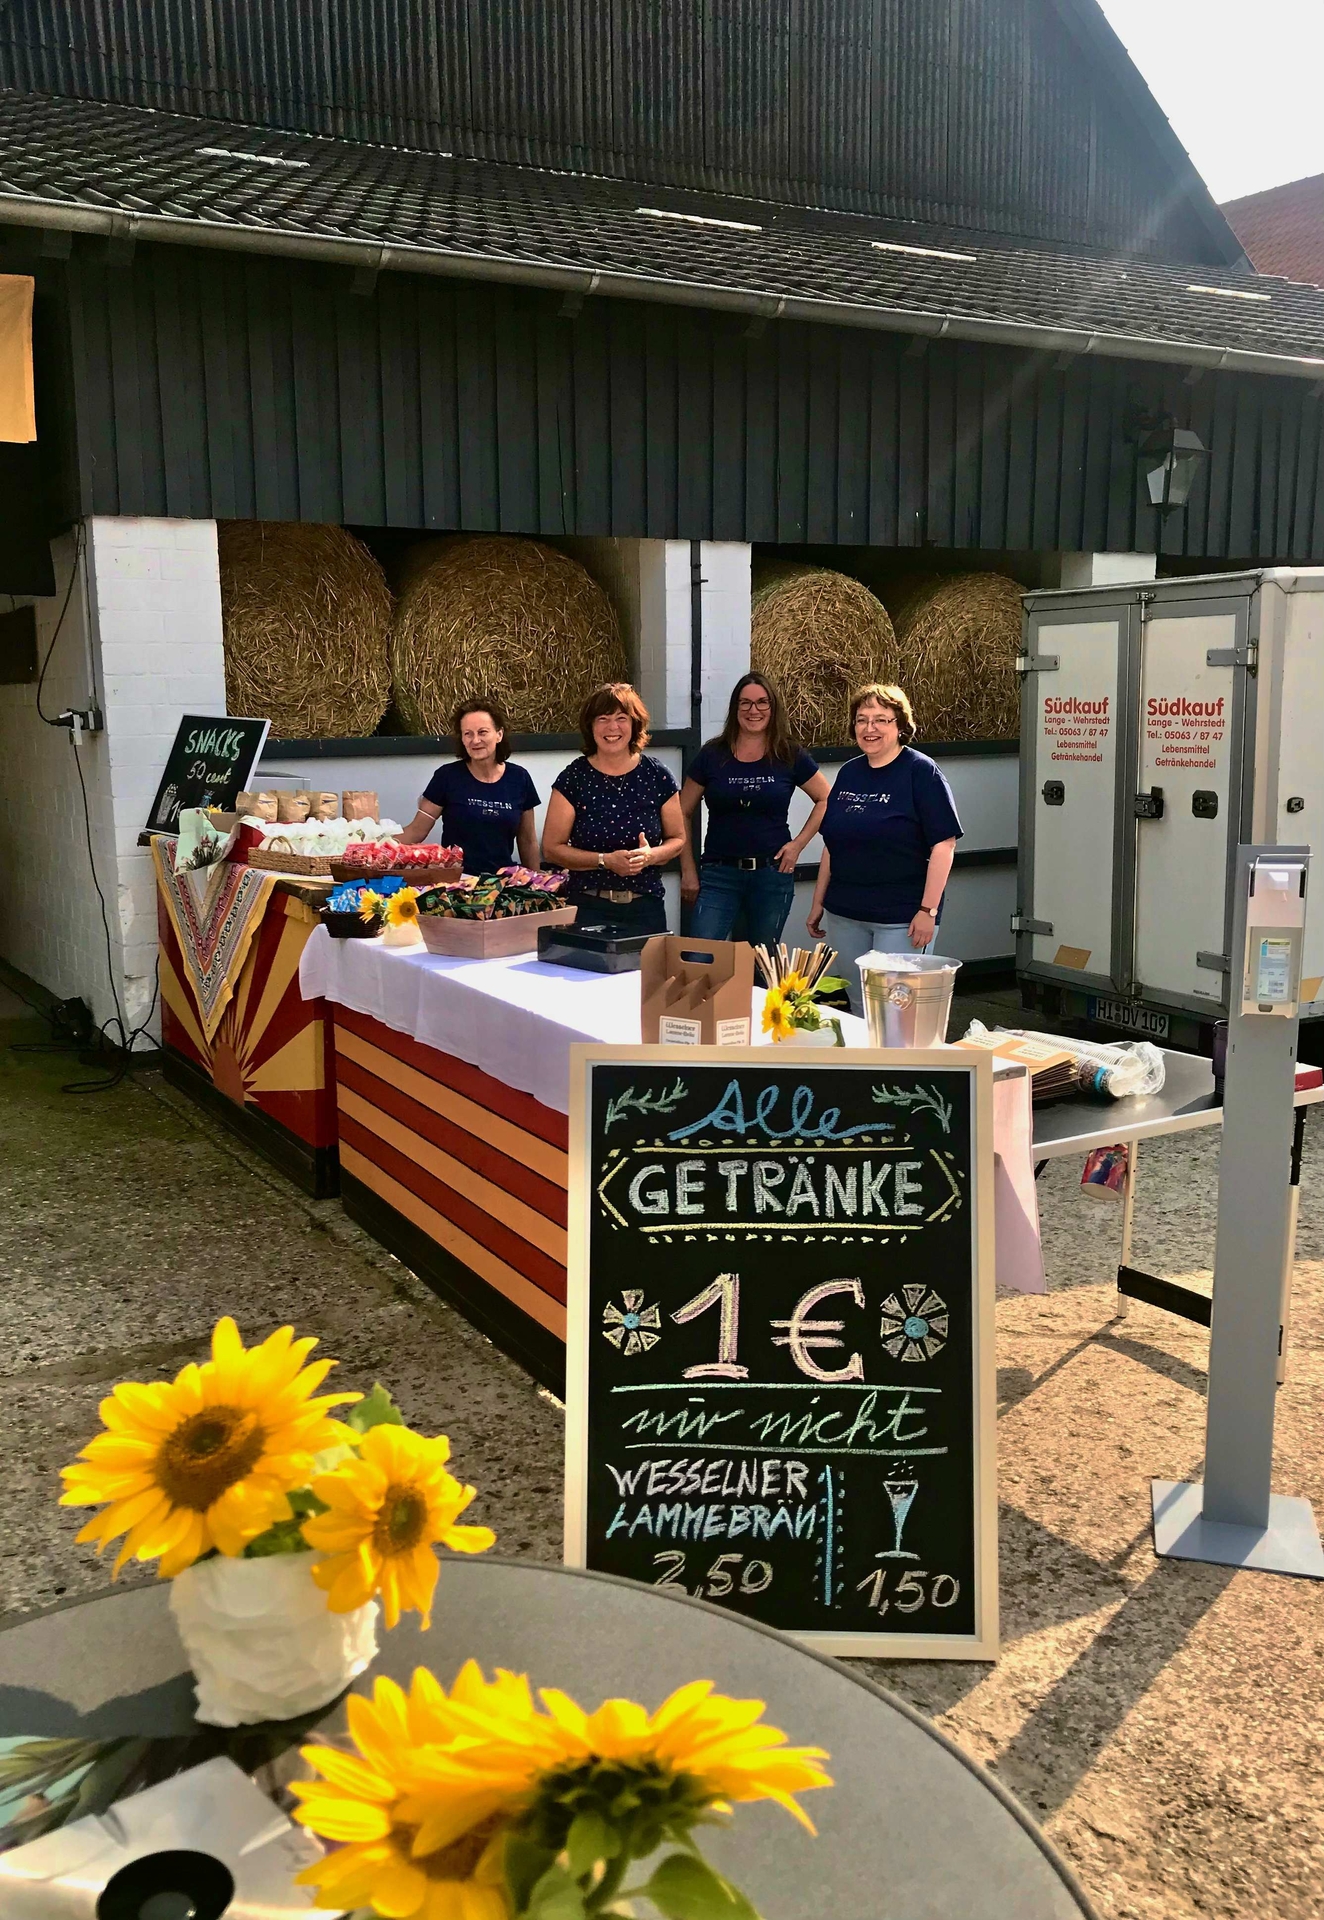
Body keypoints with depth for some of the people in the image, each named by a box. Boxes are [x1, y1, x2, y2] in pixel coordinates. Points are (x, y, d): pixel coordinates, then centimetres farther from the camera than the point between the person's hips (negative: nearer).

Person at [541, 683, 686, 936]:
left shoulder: (657, 776, 3)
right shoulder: (573, 778, -2)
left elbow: (677, 838, 10)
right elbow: (552, 848, -3)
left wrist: (651, 855, -12)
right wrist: (605, 860, -15)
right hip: (588, 908, -2)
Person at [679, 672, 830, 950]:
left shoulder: (790, 757, 2)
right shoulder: (712, 756, 1)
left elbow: (826, 800, 12)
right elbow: (683, 814, 7)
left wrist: (798, 844, 1)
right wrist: (688, 870, 1)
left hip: (772, 873, 1)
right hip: (719, 873, -1)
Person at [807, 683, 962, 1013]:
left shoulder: (921, 772, -8)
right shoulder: (848, 773, 12)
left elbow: (943, 844, -13)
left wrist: (928, 910, -18)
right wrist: (818, 902, 17)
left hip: (901, 918, -6)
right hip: (845, 914, 6)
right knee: (858, 1007, 12)